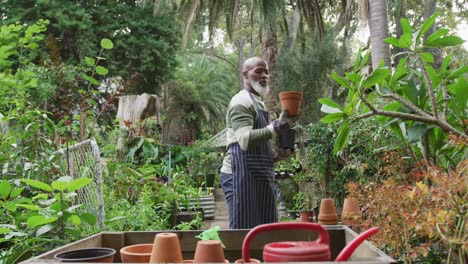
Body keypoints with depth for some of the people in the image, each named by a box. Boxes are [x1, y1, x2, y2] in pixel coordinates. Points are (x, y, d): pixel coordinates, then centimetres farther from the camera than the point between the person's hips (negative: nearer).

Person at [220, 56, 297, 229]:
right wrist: (277, 126, -29)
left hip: (260, 176, 10)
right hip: (242, 176, -10)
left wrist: (276, 155, 11)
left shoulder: (258, 103, 21)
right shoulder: (241, 102, -10)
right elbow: (245, 140, -26)